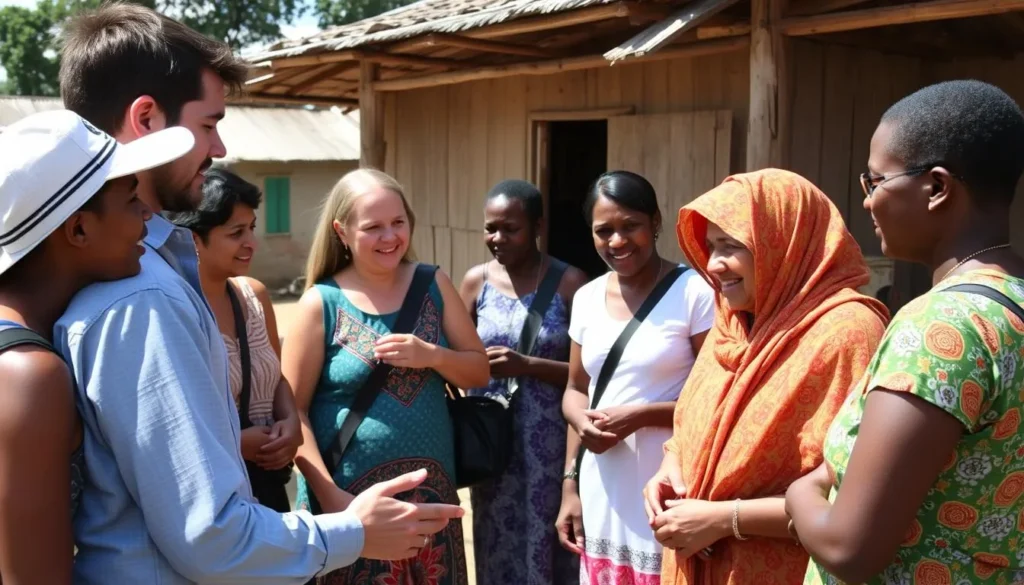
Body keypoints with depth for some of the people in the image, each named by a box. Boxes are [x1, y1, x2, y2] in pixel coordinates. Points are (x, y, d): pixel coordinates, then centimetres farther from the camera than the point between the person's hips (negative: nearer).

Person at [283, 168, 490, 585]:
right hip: (353, 500, -3)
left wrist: (431, 355, -14)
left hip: (431, 490, 3)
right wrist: (329, 494, -15)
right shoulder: (322, 303, -7)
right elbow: (294, 410, -7)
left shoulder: (433, 285, 2)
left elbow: (479, 372, 5)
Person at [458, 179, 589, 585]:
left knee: (548, 546, 6)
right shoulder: (476, 282, 3)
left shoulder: (569, 282, -7)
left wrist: (526, 365, -19)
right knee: (499, 545, 13)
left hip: (551, 444, -3)